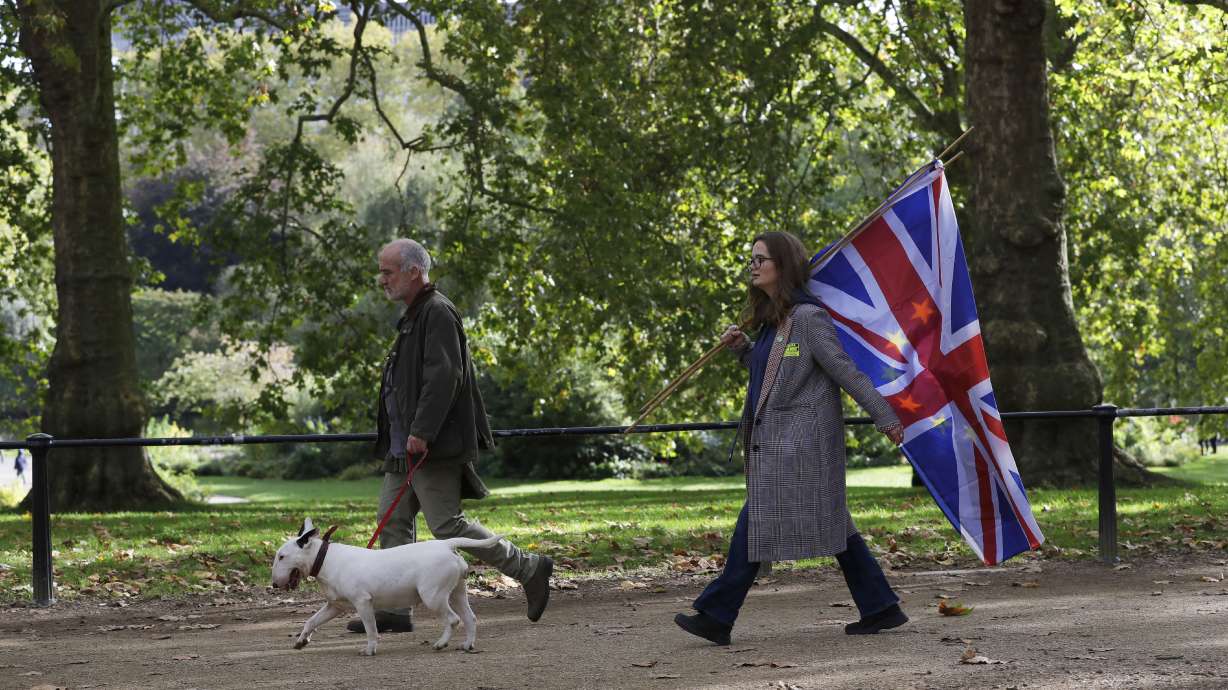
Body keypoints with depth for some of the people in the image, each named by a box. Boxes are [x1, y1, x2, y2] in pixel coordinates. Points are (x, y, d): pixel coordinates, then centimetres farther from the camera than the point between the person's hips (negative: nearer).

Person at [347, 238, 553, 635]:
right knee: (393, 522, 6)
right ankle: (394, 610, 8)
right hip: (404, 448, 10)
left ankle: (529, 570, 1)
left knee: (447, 525, -9)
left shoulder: (437, 313, -14)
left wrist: (421, 432, -26)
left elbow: (443, 377, -23)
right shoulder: (413, 315, 19)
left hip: (432, 448, -10)